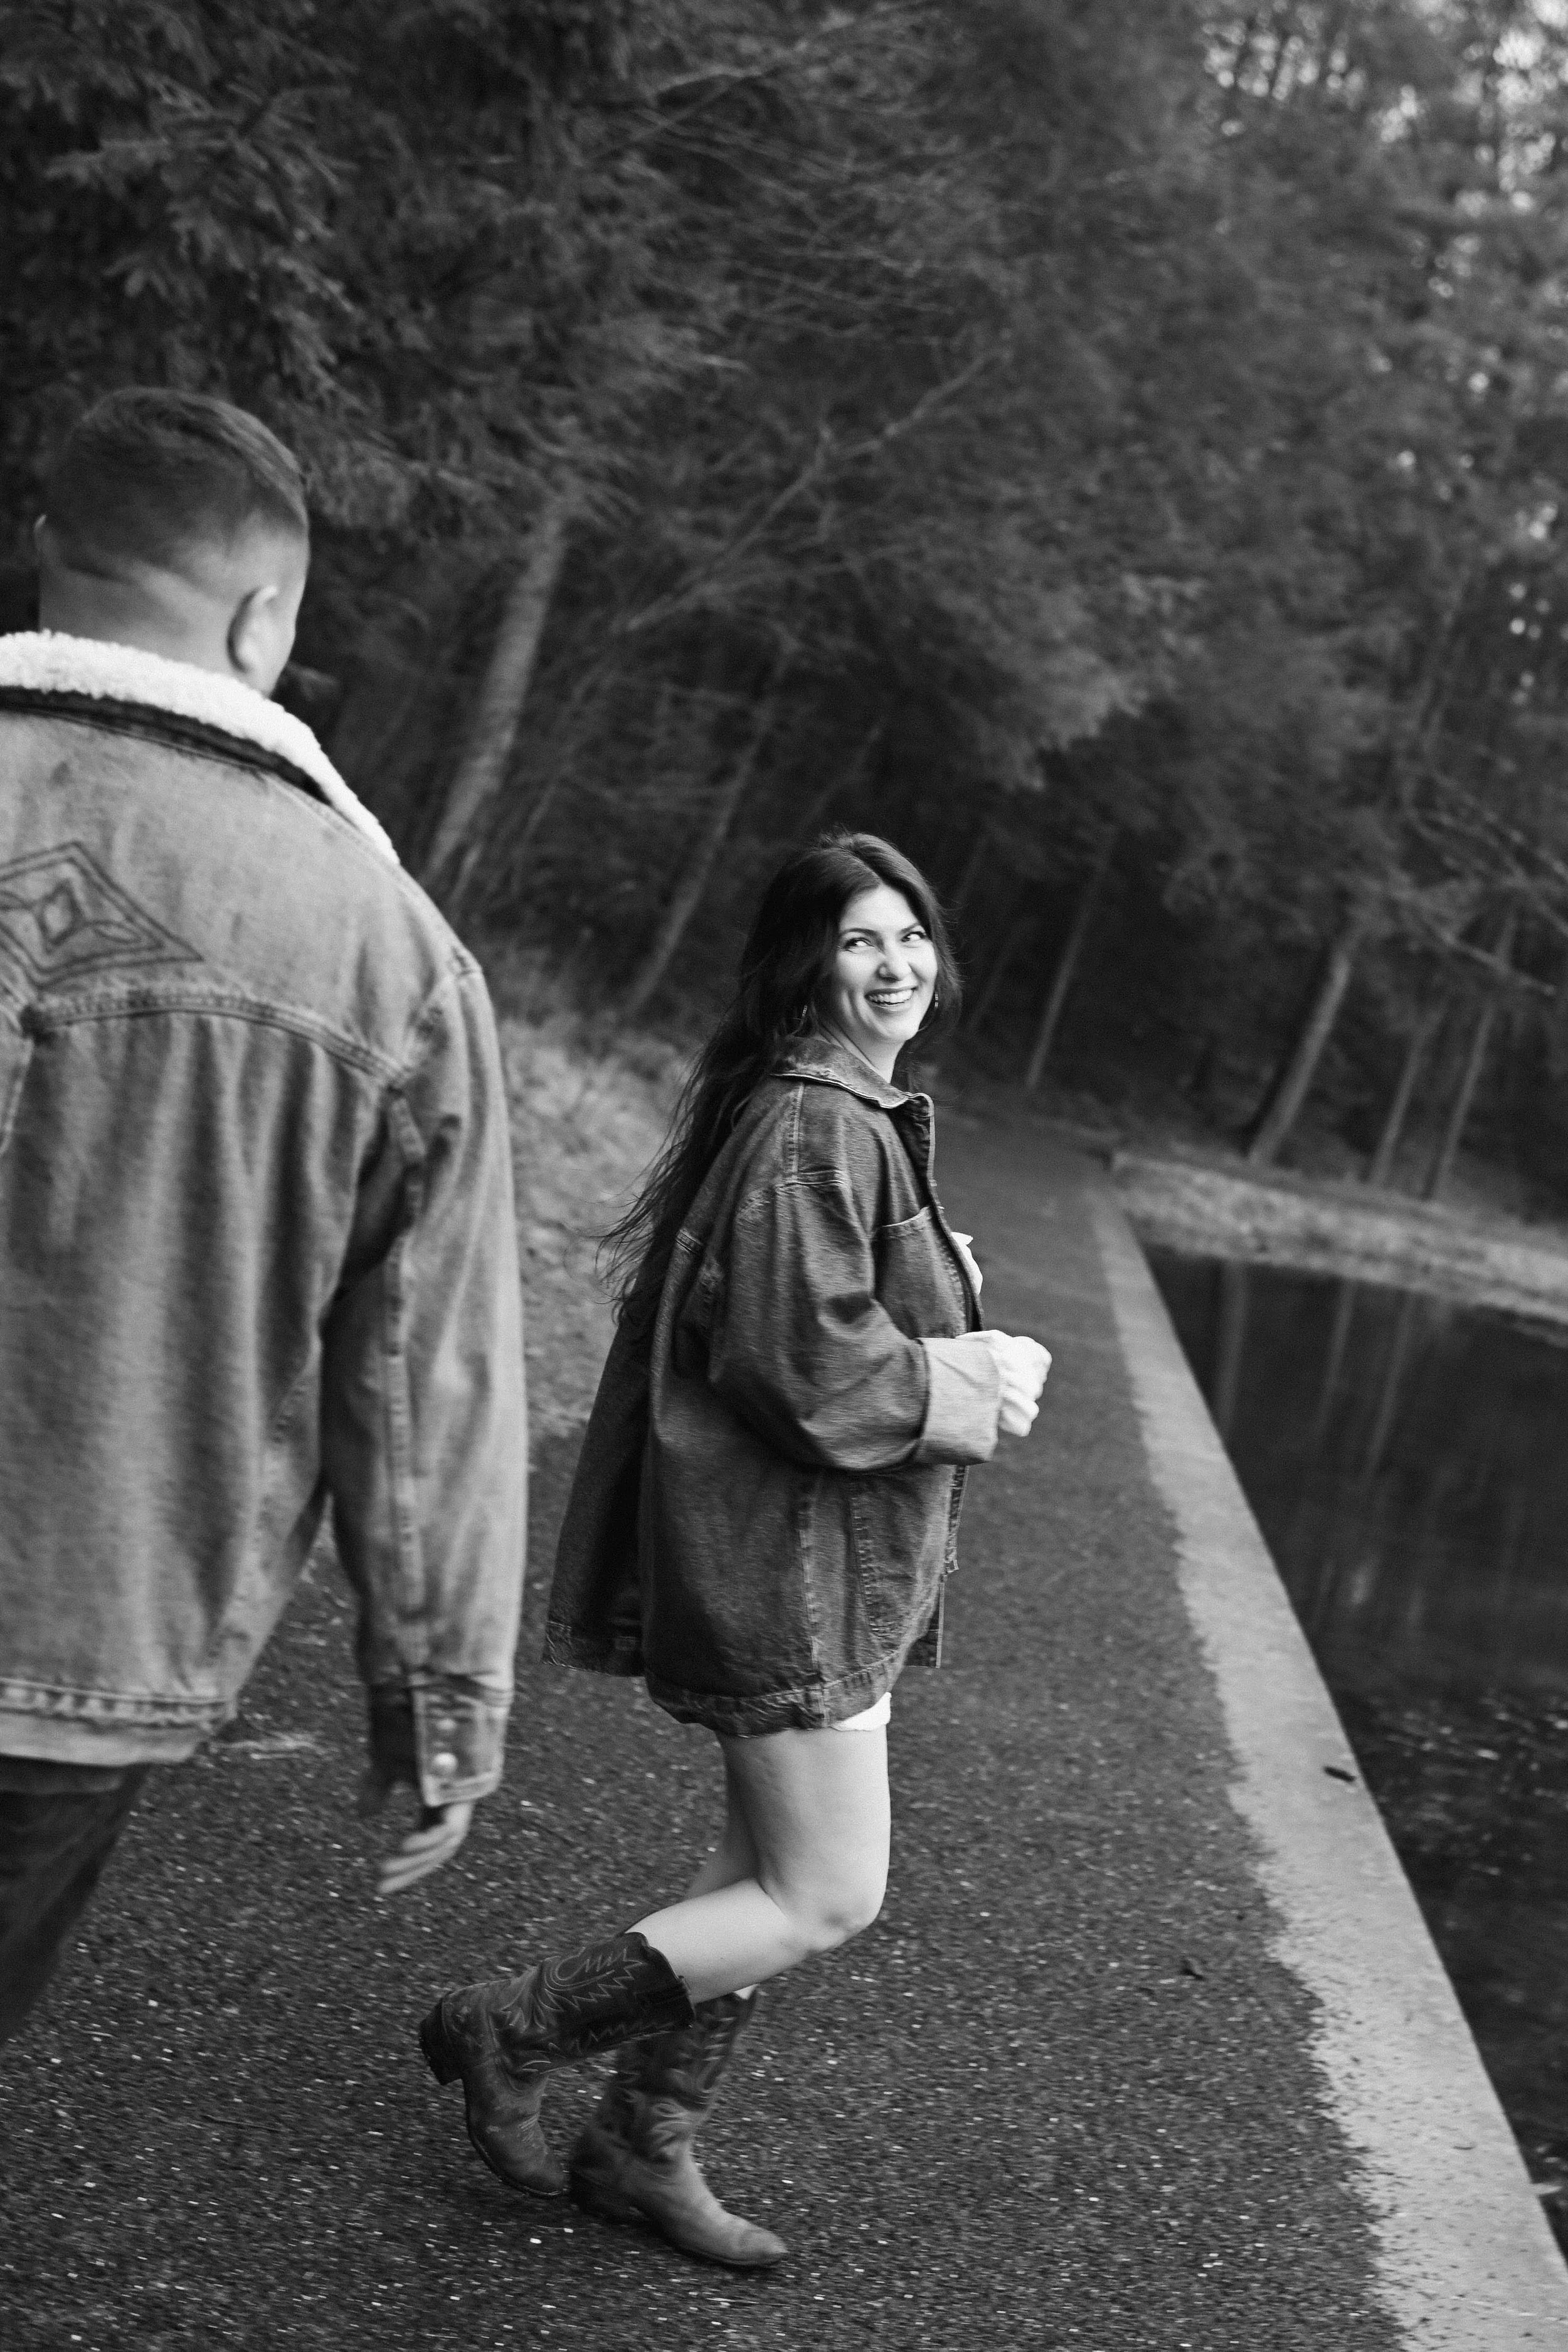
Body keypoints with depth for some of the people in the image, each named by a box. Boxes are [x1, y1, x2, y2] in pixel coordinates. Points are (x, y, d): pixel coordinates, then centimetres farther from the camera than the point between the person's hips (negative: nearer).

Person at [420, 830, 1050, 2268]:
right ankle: (514, 2032, 9)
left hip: (832, 1554, 11)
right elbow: (798, 1364, -25)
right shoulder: (815, 1127, -20)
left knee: (775, 1868, 17)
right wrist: (971, 1391, -13)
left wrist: (963, 1358, 5)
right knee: (830, 1900, -3)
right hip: (786, 1556, -11)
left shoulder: (861, 1115, 13)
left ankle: (646, 2148, 30)